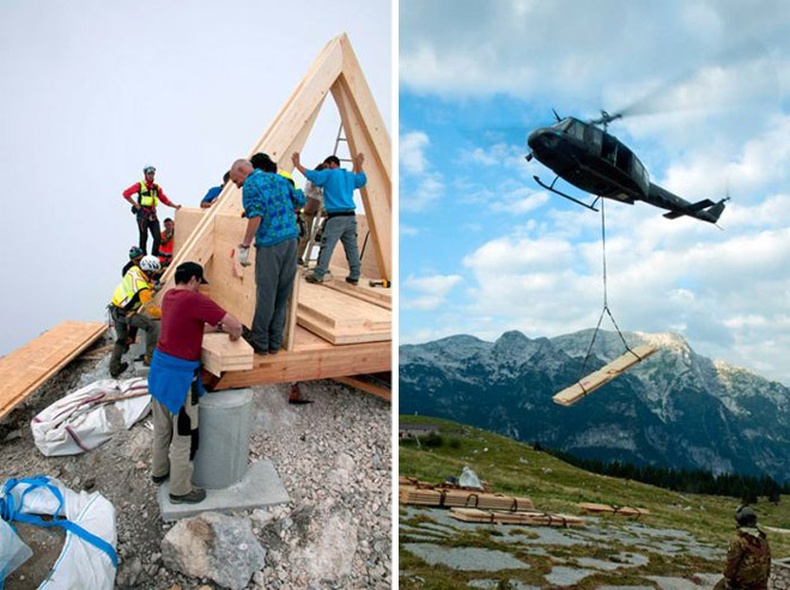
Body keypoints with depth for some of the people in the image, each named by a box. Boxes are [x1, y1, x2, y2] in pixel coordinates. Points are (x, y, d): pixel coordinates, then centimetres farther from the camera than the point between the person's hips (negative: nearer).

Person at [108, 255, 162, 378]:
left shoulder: (134, 270, -6)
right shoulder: (142, 288, -28)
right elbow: (151, 308, -30)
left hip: (115, 309, 9)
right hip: (124, 314, -9)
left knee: (121, 339, 22)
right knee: (152, 326, -8)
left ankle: (114, 368, 33)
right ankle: (150, 357, -2)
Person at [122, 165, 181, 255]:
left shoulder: (157, 187, 14)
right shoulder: (140, 185, 1)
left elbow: (165, 199, 16)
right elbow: (126, 194, -4)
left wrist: (175, 206, 3)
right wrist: (136, 204, -6)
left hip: (153, 215, 4)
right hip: (143, 214, -4)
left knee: (157, 237, -4)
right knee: (144, 237, -1)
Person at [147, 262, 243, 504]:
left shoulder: (169, 296, 5)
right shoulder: (194, 300, -20)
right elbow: (236, 325, -21)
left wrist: (217, 325, 15)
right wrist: (234, 335, 1)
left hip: (159, 368, 9)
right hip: (180, 376, -9)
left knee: (162, 428, 26)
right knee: (185, 436, 6)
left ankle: (159, 471, 45)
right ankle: (180, 490, 20)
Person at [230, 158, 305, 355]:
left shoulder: (251, 184, -3)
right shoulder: (279, 179, 18)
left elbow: (256, 215, -17)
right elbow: (300, 201, 24)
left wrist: (244, 246, -16)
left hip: (270, 244, -7)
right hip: (291, 240, 7)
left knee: (265, 294, 1)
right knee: (282, 294, 10)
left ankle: (260, 342, 8)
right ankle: (275, 342, 18)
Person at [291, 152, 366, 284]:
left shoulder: (328, 174, 0)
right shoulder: (350, 176, 19)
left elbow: (312, 175, -11)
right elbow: (362, 180, 37)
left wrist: (297, 164, -6)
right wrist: (359, 165, 40)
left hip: (336, 217, -6)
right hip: (350, 216, 6)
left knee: (327, 247, -5)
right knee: (352, 247, 10)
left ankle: (318, 275, -6)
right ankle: (354, 277, 14)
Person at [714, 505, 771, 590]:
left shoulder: (738, 539, -18)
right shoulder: (763, 538, 2)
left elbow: (732, 561, -16)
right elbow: (767, 558, 11)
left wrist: (728, 578, -6)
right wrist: (766, 576, 23)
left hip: (743, 578, -6)